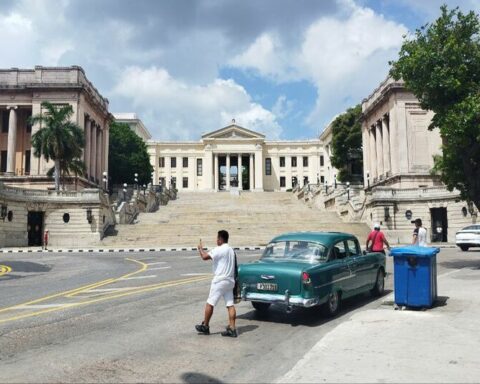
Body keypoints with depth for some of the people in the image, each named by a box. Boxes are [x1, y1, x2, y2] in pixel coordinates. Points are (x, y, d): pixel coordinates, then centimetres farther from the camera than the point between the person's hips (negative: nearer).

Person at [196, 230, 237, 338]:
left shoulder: (219, 249, -14)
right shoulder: (231, 250, 15)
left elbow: (205, 257, -18)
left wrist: (200, 248, 0)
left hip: (219, 280, -8)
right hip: (230, 280, 8)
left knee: (210, 304, 4)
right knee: (230, 305, 4)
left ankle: (205, 326, 14)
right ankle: (232, 329, 2)